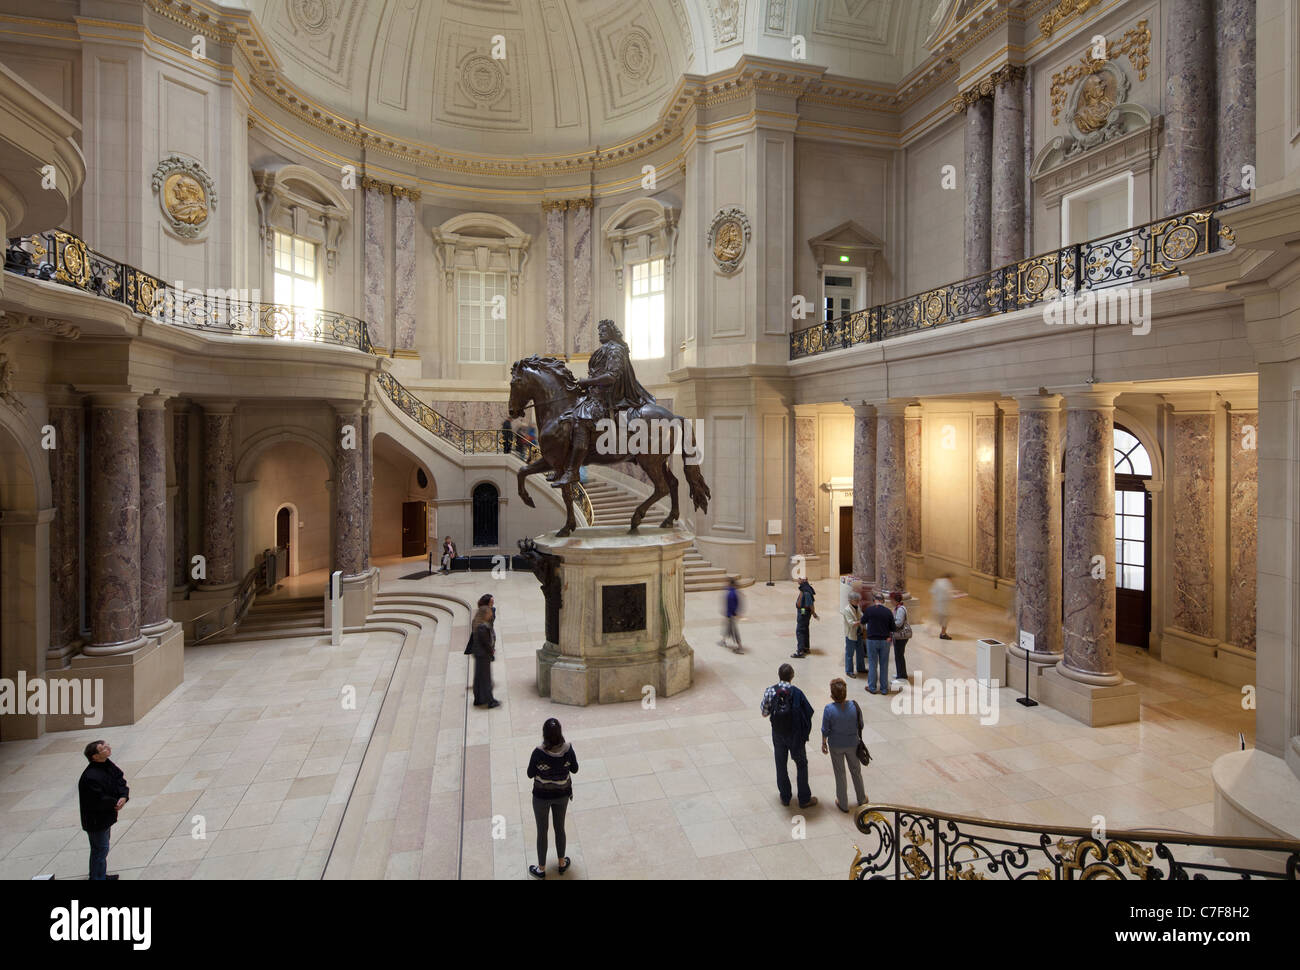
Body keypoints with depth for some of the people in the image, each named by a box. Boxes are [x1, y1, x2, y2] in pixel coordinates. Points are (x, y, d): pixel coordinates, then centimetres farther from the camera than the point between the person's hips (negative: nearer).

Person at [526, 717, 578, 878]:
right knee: (560, 828, 25)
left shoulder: (539, 752, -29)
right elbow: (574, 769, -6)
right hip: (562, 794, 2)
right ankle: (562, 864, 43)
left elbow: (530, 774, -13)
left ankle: (541, 869, 37)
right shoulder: (567, 749, -22)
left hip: (542, 796, -2)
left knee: (542, 831, 19)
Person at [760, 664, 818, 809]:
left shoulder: (770, 691, -15)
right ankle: (804, 799, 26)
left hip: (778, 734, 2)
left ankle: (785, 797, 30)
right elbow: (808, 713, -17)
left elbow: (764, 712, -7)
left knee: (781, 765, 18)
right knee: (801, 765, 17)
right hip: (796, 734, -2)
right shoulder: (797, 693, -21)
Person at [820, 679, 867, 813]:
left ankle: (842, 803, 31)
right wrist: (858, 738, 13)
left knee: (839, 774, 17)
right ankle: (862, 799, 42)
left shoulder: (829, 709, -25)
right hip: (852, 744, 2)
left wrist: (824, 743, 4)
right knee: (856, 771, 24)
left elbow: (825, 730, -13)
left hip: (836, 746, -2)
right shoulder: (854, 706, -20)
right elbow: (860, 726, -6)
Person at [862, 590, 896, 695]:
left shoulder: (869, 610, -10)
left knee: (872, 664, 9)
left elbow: (863, 622, 6)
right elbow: (892, 628, 0)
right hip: (885, 641, 2)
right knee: (884, 665, 10)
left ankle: (872, 687, 16)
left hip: (872, 640, -2)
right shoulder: (888, 611, -6)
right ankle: (884, 688, 17)